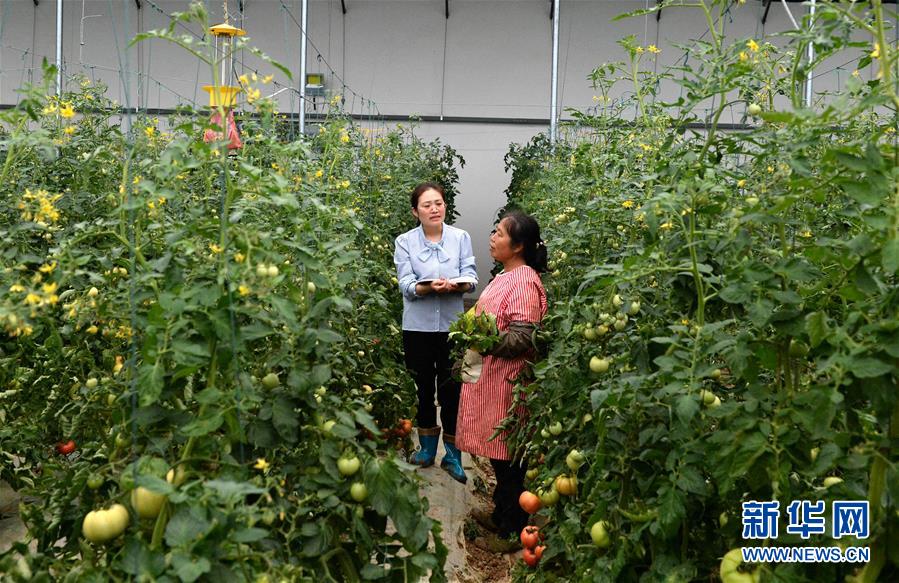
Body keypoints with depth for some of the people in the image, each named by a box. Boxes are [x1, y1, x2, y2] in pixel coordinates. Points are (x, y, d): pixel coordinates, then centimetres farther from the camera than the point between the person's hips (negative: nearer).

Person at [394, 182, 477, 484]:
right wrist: (429, 287, -29)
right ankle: (427, 446, 31)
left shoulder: (461, 238, 1)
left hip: (452, 325, 0)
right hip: (418, 326, 1)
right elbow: (406, 285, -10)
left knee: (451, 389, 5)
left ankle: (452, 453, 18)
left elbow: (471, 278, -4)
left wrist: (455, 285, -26)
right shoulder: (405, 242, -1)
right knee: (423, 387, 13)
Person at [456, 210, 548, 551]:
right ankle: (501, 515, 33)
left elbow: (521, 339, -23)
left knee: (507, 457, 2)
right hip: (489, 375, 10)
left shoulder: (524, 282, -18)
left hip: (505, 380, -9)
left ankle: (514, 530, 16)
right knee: (496, 450, 18)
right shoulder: (506, 276, 12)